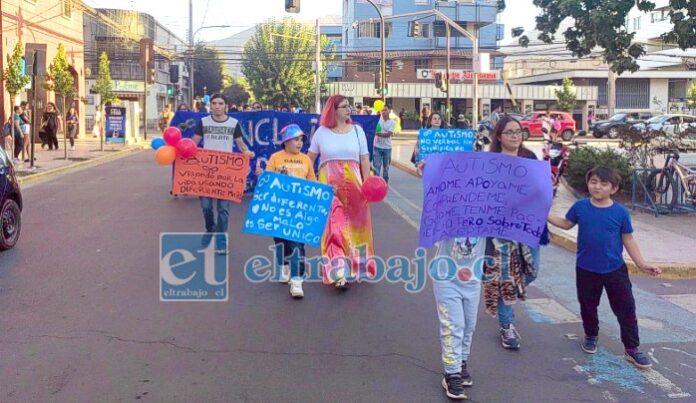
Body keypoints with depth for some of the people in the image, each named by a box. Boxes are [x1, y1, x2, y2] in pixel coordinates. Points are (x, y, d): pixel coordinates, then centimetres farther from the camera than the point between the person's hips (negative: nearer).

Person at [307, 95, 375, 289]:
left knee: (353, 225, 9)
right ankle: (338, 272, -12)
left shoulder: (357, 130, 6)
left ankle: (354, 266, 27)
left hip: (353, 184, 2)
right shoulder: (322, 132, 3)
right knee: (334, 227, -9)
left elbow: (365, 160, 5)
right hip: (329, 184, -2)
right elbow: (309, 159, 8)